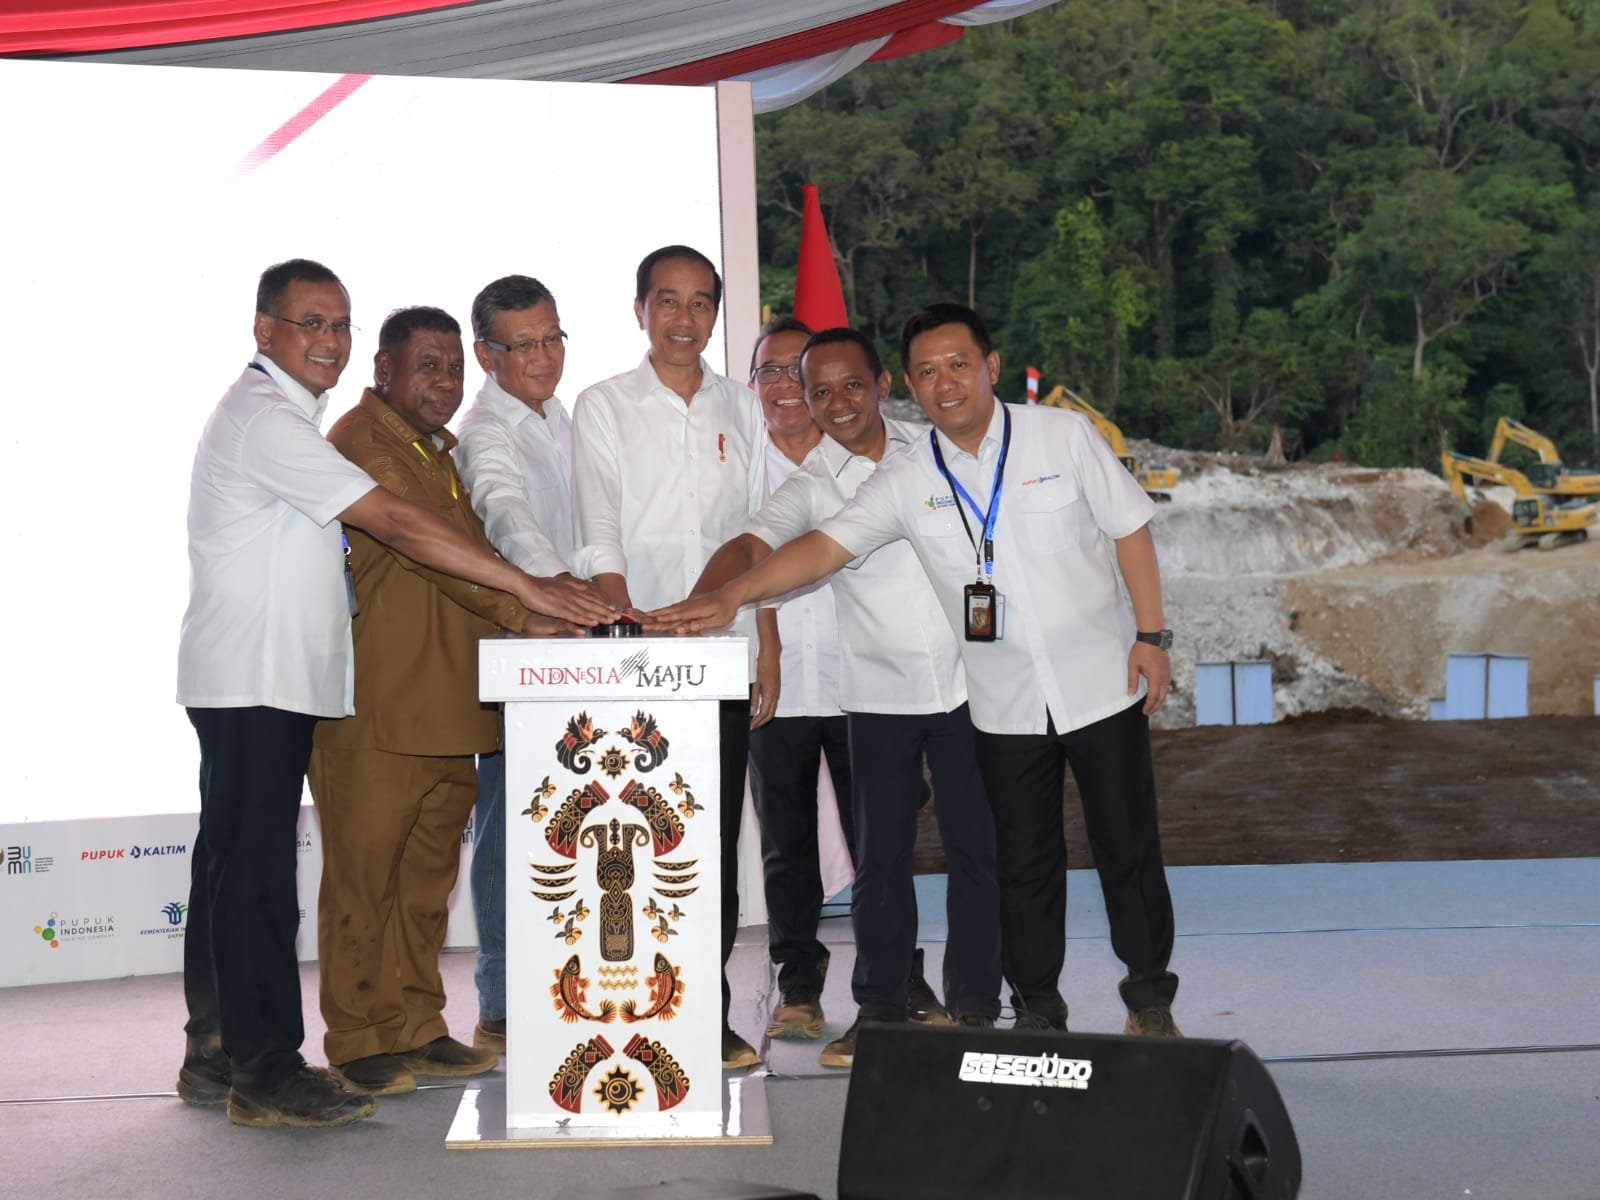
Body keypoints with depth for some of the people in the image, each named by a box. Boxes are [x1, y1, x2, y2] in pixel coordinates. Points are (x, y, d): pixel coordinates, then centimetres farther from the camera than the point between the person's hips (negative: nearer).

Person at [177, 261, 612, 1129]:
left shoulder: (282, 414, 19)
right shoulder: (266, 419, -15)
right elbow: (393, 521, -22)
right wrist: (527, 588, -23)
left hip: (265, 680, 10)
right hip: (253, 678, -10)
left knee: (233, 863, 13)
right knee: (256, 870, -6)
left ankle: (216, 1056, 22)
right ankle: (266, 1073, -1)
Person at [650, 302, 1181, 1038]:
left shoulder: (1064, 436, -6)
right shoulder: (906, 481, -3)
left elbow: (1130, 529, -1)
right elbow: (825, 545, -10)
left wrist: (1150, 635, -6)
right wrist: (727, 597, -22)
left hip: (1101, 682, -1)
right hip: (1006, 704, 1)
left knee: (1127, 845, 7)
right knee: (1024, 860, 8)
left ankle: (1150, 999, 24)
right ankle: (1037, 1010, 24)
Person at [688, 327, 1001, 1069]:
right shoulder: (810, 486, -3)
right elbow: (750, 545, -18)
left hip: (966, 681, 1)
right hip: (880, 694, -1)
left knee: (976, 847, 4)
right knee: (882, 856, 4)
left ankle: (974, 1007, 15)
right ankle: (882, 1009, 16)